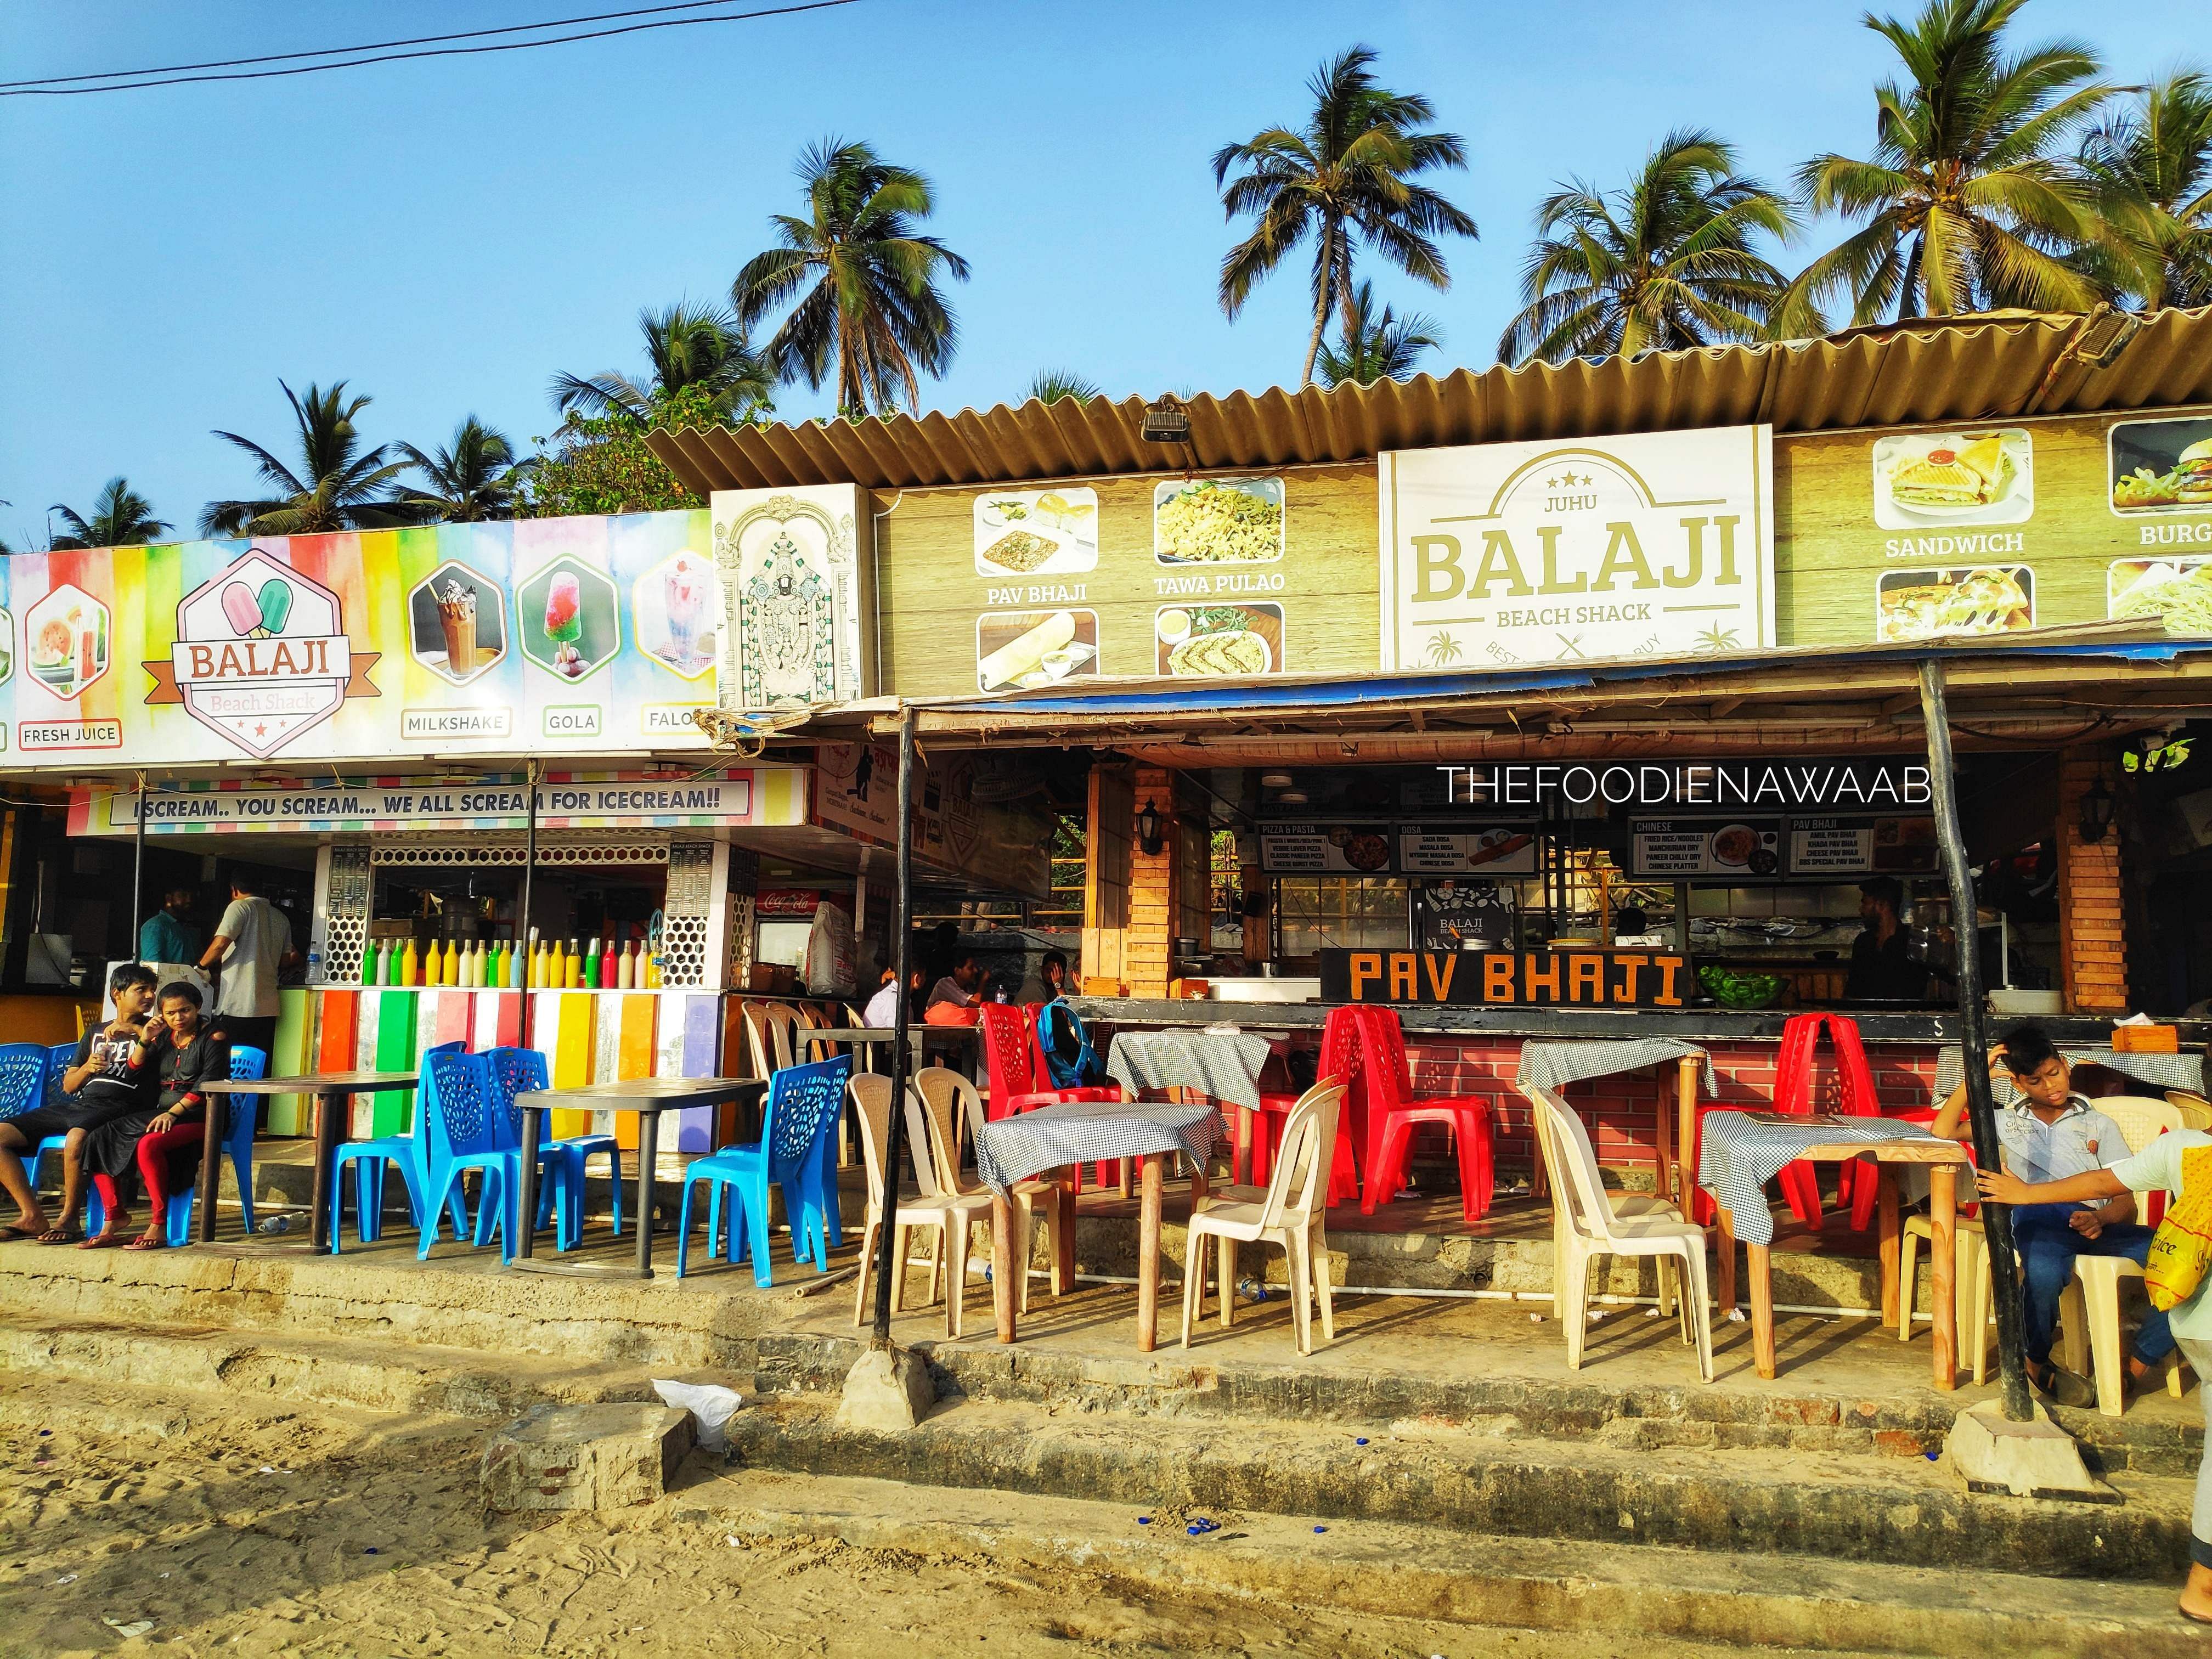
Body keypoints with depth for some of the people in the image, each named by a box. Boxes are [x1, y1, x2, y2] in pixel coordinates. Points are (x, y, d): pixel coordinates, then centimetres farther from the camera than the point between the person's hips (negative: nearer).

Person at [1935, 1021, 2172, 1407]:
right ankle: (2036, 1362, -11)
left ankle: (2137, 1367, -18)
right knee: (2044, 1269, -39)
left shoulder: (2099, 1125, 28)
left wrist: (2099, 1218, -9)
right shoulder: (2008, 1122, 29)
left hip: (2093, 1219, 2)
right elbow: (1943, 1130, 11)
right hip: (2036, 1215, -1)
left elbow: (2125, 1200, 16)